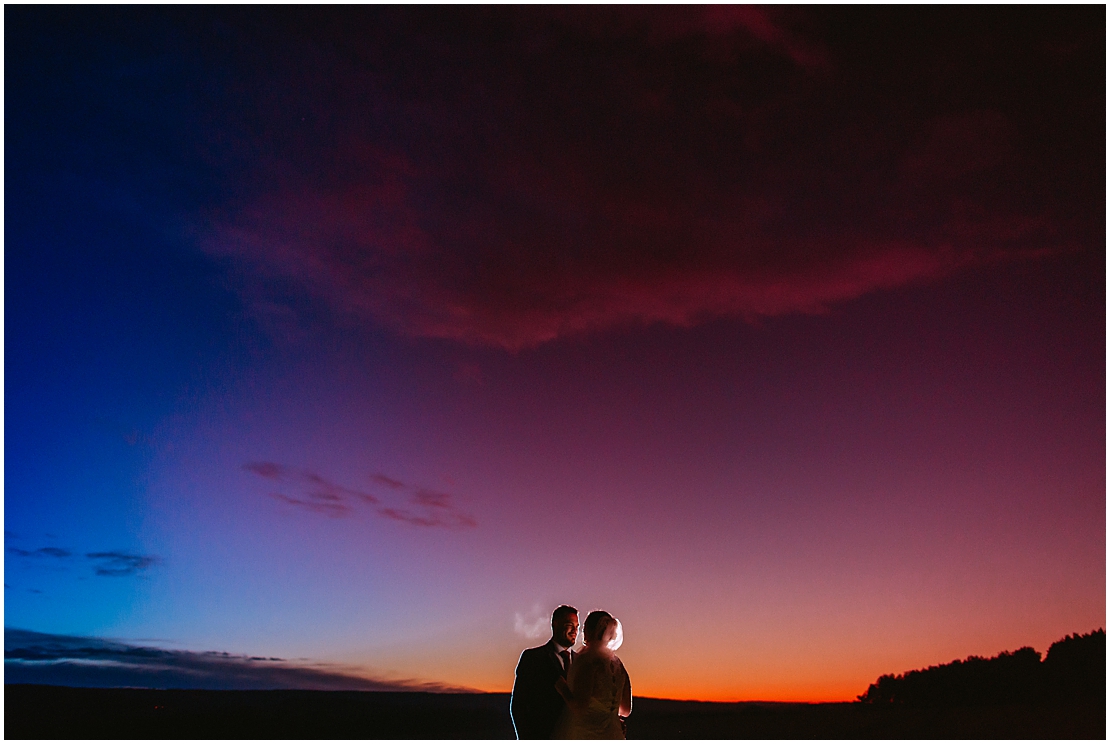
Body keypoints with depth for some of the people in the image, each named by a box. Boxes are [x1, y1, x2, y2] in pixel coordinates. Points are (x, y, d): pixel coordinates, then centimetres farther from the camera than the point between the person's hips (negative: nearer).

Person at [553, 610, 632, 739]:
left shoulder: (587, 660, -14)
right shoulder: (617, 663, 8)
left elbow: (579, 707, -19)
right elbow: (625, 710, 16)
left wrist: (562, 687, -5)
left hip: (581, 733, -7)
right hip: (611, 735, 7)